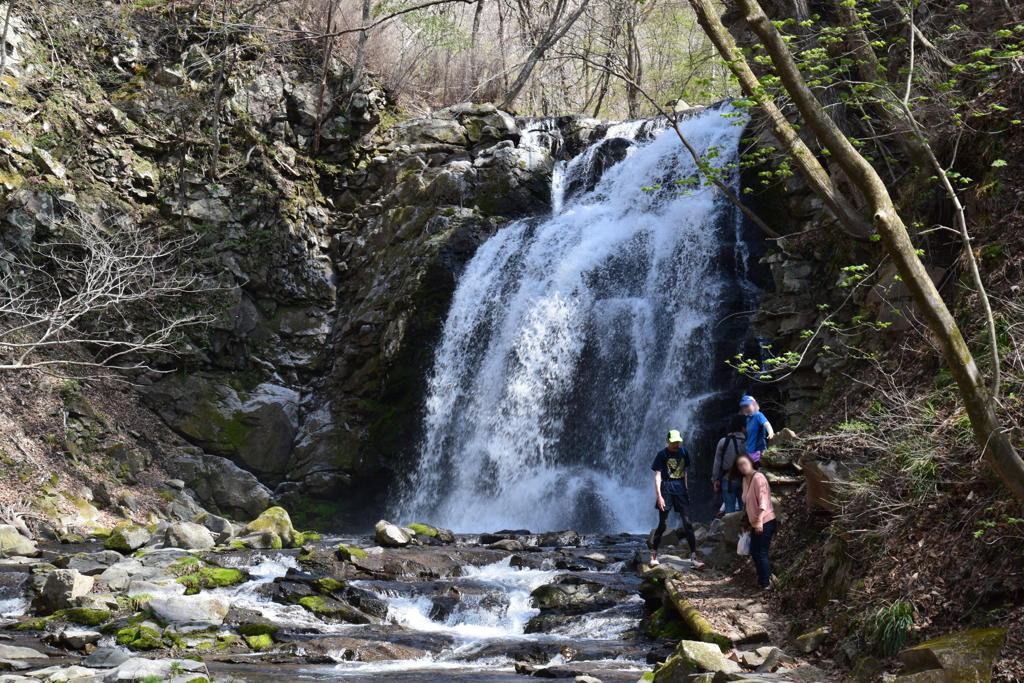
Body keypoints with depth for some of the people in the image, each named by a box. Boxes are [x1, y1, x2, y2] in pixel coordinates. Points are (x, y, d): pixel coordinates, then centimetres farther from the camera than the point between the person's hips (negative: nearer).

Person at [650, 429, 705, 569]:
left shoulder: (683, 452, 7)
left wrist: (685, 490, 13)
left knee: (687, 522, -4)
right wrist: (659, 496, -15)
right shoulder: (662, 454, -5)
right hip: (666, 489, -3)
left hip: (680, 489, 3)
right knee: (662, 523, -1)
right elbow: (657, 476, -8)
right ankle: (654, 553, 14)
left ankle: (693, 556, -3)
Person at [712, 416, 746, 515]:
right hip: (743, 480, -1)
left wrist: (715, 480, 5)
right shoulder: (747, 443, -8)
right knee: (743, 507, 9)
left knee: (729, 508, 4)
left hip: (727, 480, 1)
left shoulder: (723, 442, -5)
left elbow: (717, 462, -2)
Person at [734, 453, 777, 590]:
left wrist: (760, 520, -31)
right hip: (755, 522, 9)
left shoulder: (758, 478, -16)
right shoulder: (745, 480, 11)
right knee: (754, 552, 15)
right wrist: (750, 521, 23)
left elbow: (763, 500, -23)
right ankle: (762, 580, 26)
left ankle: (766, 583, 3)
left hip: (765, 521, -9)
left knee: (761, 553, -5)